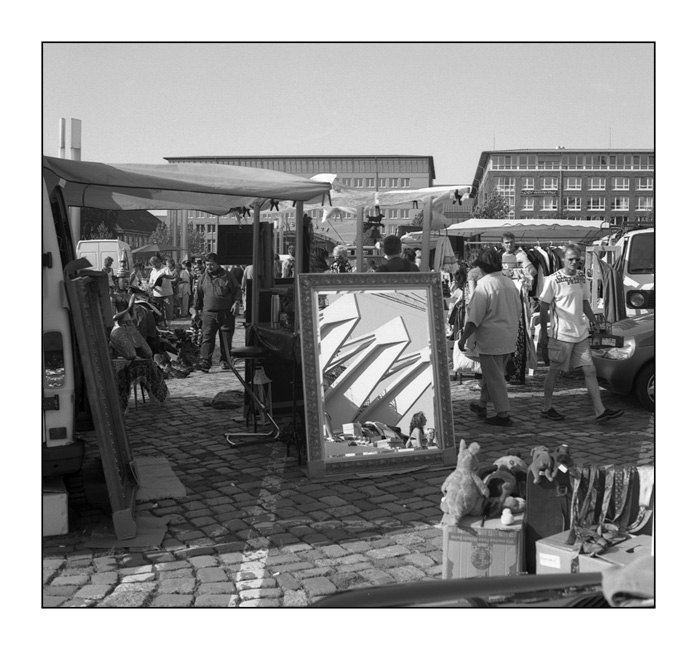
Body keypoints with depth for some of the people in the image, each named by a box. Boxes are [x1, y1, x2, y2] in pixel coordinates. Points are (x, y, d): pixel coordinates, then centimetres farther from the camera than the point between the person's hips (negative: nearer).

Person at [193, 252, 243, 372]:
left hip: (226, 313, -1)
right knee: (207, 338, -10)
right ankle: (205, 362, -15)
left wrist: (237, 303, -9)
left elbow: (237, 290, 6)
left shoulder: (227, 276, 2)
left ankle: (225, 361, 19)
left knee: (226, 339, 5)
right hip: (209, 313, 1)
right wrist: (196, 310, 19)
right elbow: (198, 295, 18)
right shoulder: (203, 278, 9)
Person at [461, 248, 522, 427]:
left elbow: (474, 317, -17)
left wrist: (464, 337, -7)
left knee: (494, 377, 1)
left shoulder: (484, 284, -16)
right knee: (491, 373, 20)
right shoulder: (510, 283, 6)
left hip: (491, 338, -8)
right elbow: (518, 310, 15)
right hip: (509, 337, 8)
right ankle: (482, 404, 33)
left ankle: (503, 415, 4)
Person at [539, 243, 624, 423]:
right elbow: (544, 307, -7)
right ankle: (546, 408, 19)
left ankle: (600, 411, 8)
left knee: (590, 370, 5)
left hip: (581, 334, 6)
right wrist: (543, 333, -8)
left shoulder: (582, 278, 9)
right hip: (561, 334, -6)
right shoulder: (553, 280, -11)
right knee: (554, 371, 5)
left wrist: (595, 323, 11)